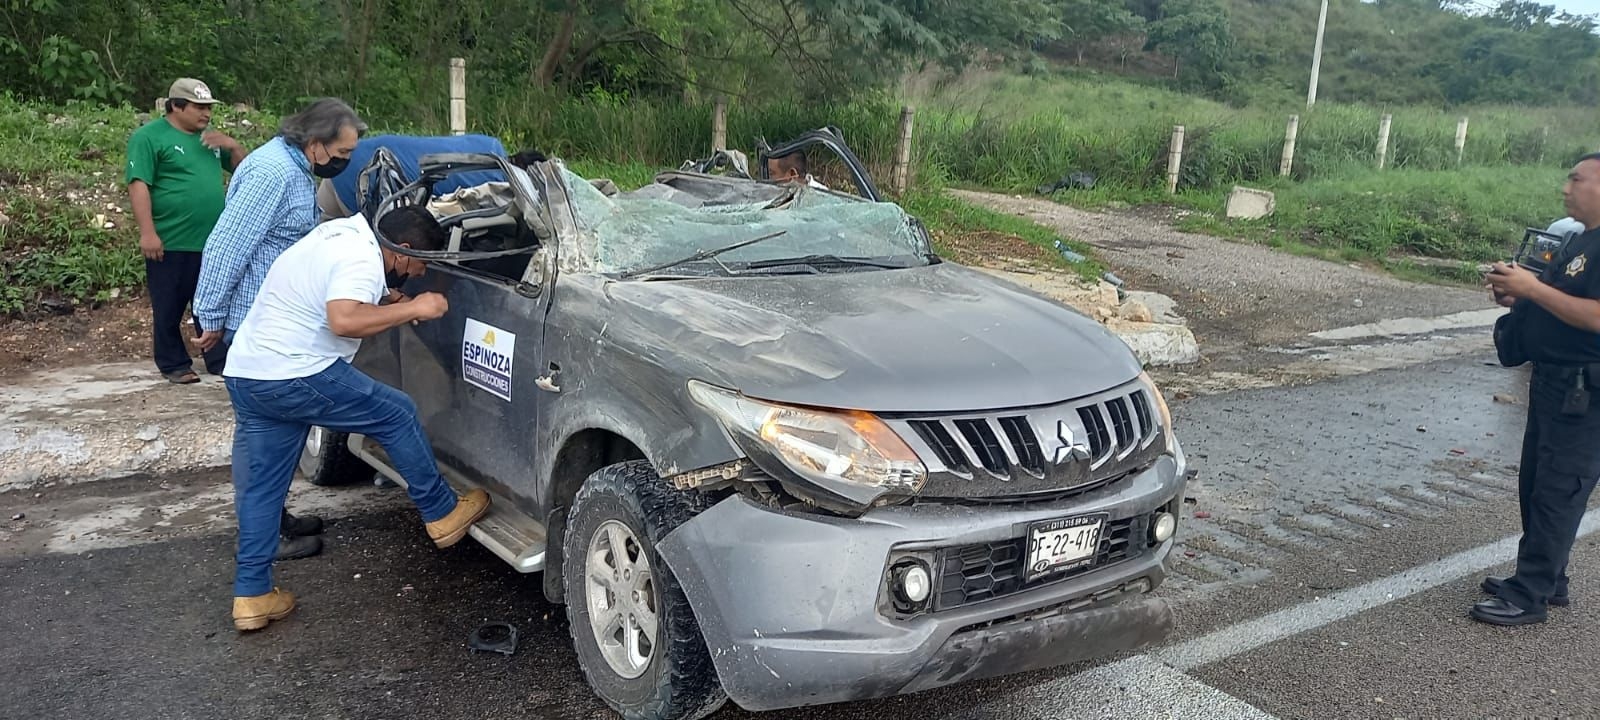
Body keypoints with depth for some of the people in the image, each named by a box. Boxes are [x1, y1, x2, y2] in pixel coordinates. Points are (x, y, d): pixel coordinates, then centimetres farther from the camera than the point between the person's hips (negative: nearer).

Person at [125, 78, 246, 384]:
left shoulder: (209, 136, 14)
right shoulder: (149, 136, -7)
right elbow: (138, 185, -13)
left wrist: (233, 145, 0)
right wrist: (147, 233, -19)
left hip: (213, 241, 6)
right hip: (171, 243, -6)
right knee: (169, 309, 6)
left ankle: (220, 360, 22)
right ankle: (174, 365, 17)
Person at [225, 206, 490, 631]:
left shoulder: (345, 231, 16)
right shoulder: (363, 260, -14)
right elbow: (344, 320, -32)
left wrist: (395, 308, 24)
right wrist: (412, 309, -22)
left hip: (244, 373, 10)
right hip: (294, 376, -10)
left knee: (263, 485, 13)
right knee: (397, 415, 3)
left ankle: (252, 595, 17)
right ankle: (443, 515, 12)